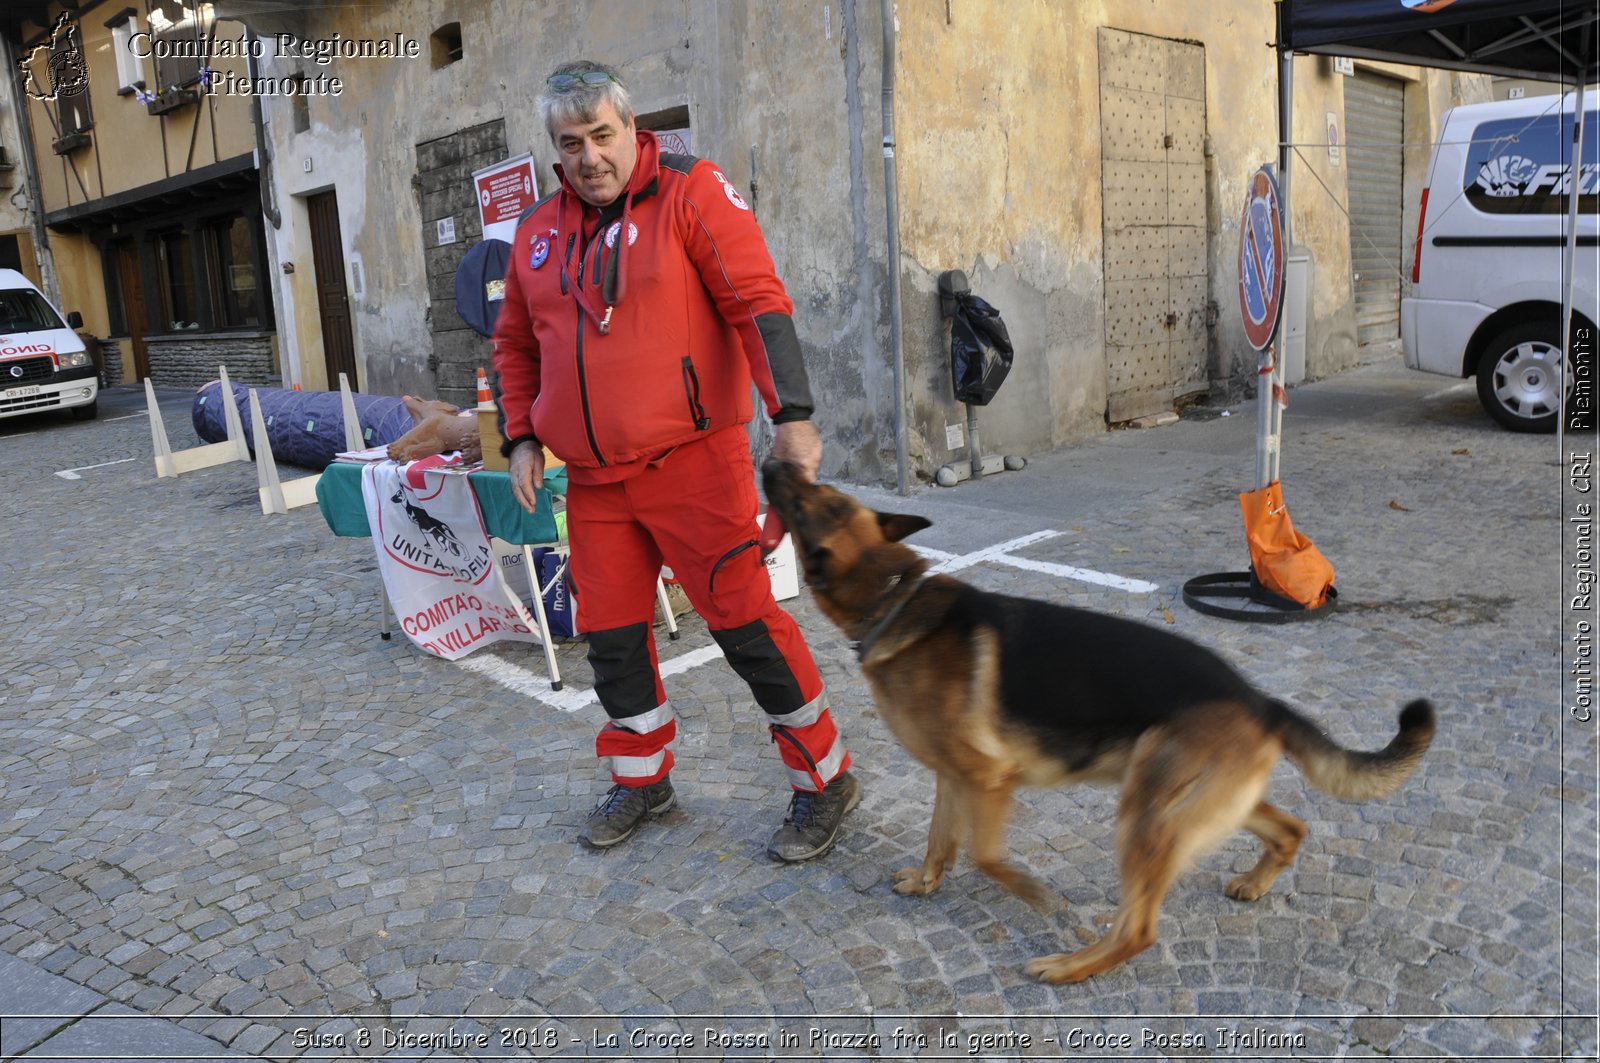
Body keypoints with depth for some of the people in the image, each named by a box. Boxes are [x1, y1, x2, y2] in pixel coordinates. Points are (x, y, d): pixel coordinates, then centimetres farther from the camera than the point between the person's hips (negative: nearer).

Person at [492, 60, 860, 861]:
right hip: (594, 478, 6)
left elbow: (758, 301, -13)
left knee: (744, 619, -6)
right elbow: (515, 344, 22)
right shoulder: (539, 232, 12)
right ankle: (642, 778, 32)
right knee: (611, 634, 12)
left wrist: (792, 414, -23)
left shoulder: (691, 193, -5)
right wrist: (521, 439, 11)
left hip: (692, 461, -6)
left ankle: (824, 780, 12)